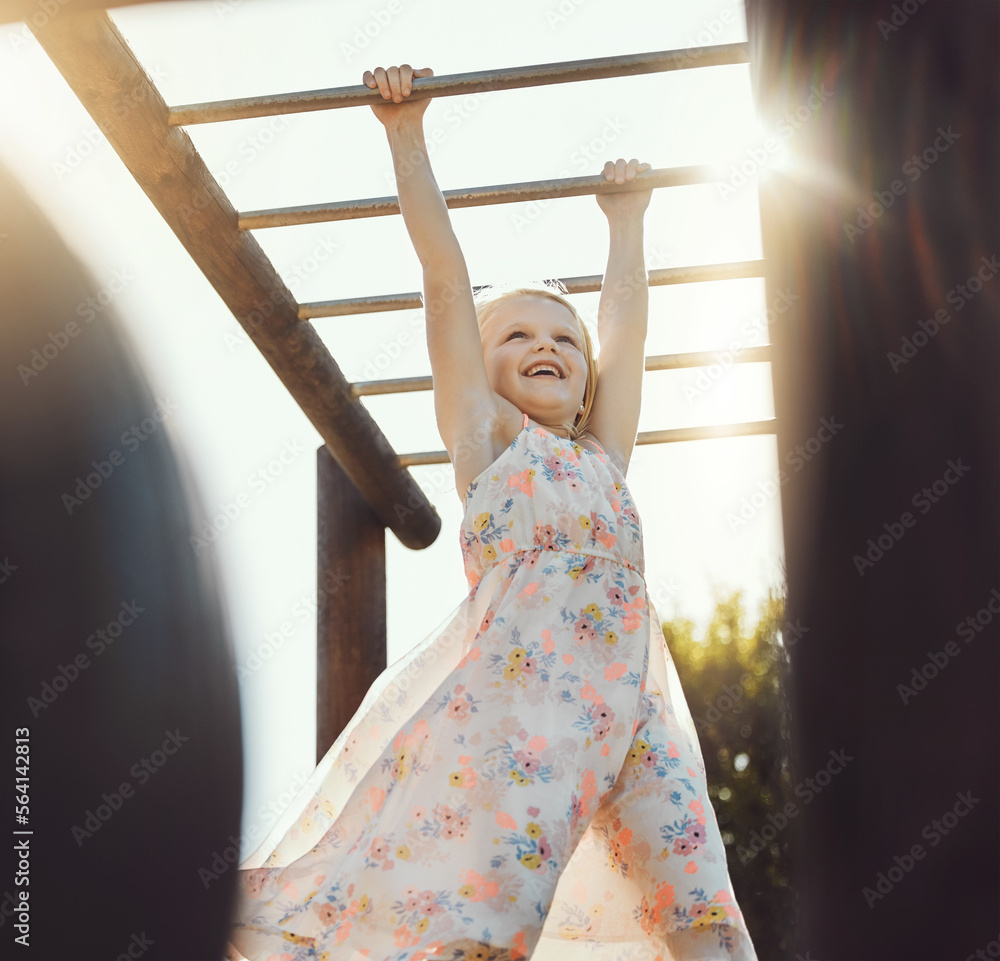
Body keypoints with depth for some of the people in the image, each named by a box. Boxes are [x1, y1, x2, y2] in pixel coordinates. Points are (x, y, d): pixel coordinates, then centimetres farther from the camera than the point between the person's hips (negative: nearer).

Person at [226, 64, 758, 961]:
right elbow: (445, 275, 15)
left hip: (629, 707, 6)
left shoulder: (603, 457, 26)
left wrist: (626, 218, 46)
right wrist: (407, 135, 17)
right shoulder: (486, 436, 15)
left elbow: (626, 323, 35)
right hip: (514, 691, -5)